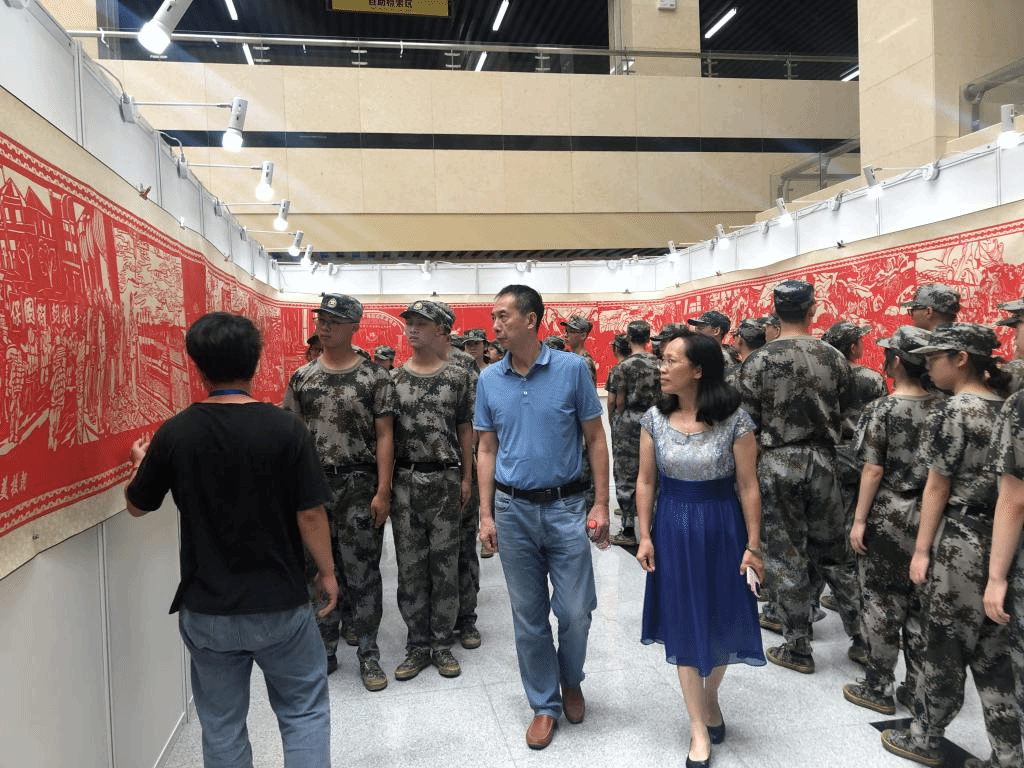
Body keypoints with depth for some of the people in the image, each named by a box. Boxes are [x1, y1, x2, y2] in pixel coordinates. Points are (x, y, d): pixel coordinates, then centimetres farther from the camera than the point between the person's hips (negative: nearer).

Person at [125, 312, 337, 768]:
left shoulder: (174, 434, -7)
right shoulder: (285, 428, -14)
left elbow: (137, 505, 8)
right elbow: (310, 514, -12)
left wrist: (140, 463, 28)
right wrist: (327, 572, 4)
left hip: (206, 610, 2)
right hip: (280, 605, -2)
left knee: (221, 727, 18)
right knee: (304, 713, 16)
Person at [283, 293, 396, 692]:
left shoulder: (374, 377, -3)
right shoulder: (302, 377, 7)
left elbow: (384, 436, -5)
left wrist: (383, 491, -10)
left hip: (359, 485, -3)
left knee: (362, 572, 2)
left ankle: (368, 652, 16)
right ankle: (325, 649, 27)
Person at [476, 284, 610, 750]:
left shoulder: (571, 368, -6)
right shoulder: (489, 380, 2)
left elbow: (595, 440, -2)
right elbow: (487, 450, 8)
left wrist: (601, 505, -6)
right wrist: (486, 514, 3)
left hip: (565, 506, -2)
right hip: (513, 509, 2)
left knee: (576, 610, 3)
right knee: (528, 614, 10)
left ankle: (571, 682, 34)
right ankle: (544, 704, 28)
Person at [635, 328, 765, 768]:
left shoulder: (734, 420, -13)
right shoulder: (655, 418, -5)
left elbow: (748, 487, -8)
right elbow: (645, 481, 2)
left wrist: (753, 545, -6)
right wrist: (645, 537, -1)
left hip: (721, 529, -2)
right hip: (673, 529, 2)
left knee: (719, 622, 12)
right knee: (684, 626, 9)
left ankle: (711, 698, 42)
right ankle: (699, 727, 25)